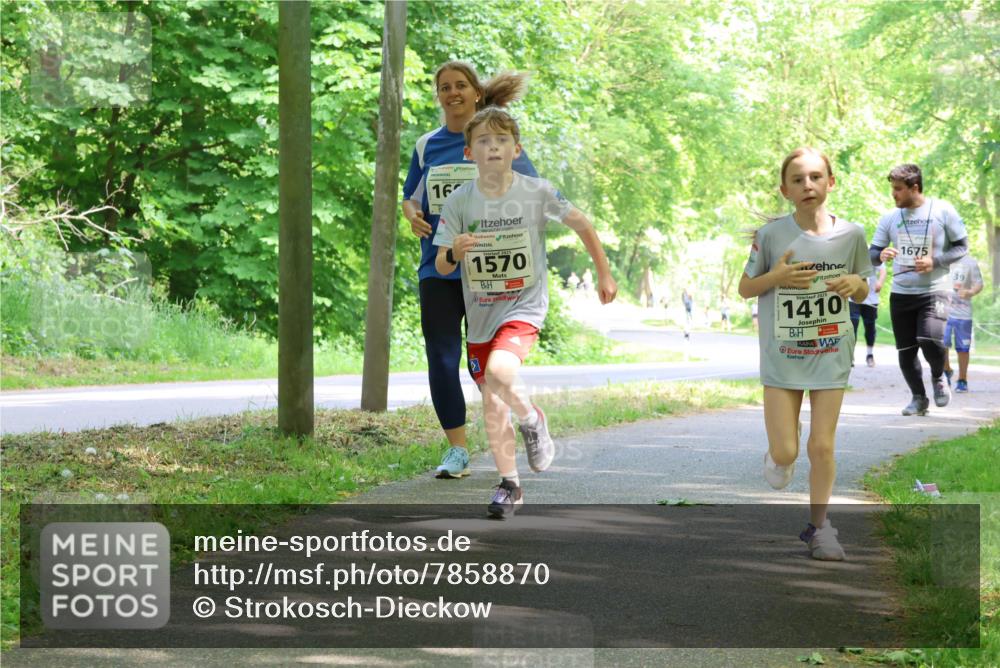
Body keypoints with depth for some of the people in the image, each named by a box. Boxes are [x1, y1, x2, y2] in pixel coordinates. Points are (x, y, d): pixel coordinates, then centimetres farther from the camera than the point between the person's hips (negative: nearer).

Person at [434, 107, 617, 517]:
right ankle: (509, 484, 24)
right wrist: (454, 252, -26)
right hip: (480, 314, 3)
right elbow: (442, 267, -3)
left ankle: (532, 421, 1)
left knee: (500, 370, -30)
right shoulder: (459, 202, -5)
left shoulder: (537, 192, -9)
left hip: (524, 307, -3)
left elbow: (582, 225, 5)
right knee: (492, 403, 7)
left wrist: (604, 275, 10)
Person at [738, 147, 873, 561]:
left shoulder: (850, 235, -4)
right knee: (785, 453, -1)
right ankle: (780, 456, 37)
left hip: (832, 355, 1)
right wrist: (776, 276, -19)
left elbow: (862, 293, 9)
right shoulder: (772, 235, -10)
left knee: (822, 446, 2)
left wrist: (855, 284, -15)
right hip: (782, 356, -1)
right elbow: (745, 288, 0)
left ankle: (818, 526, 20)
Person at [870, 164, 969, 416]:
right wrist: (881, 255, -18)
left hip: (934, 291, -4)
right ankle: (919, 398, 23)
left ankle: (938, 377, 8)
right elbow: (872, 254, 7)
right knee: (906, 351, 4)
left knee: (930, 340, -23)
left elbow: (962, 246, 0)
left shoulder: (942, 210, -4)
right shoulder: (889, 217, 5)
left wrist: (935, 261, -15)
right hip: (900, 293, 4)